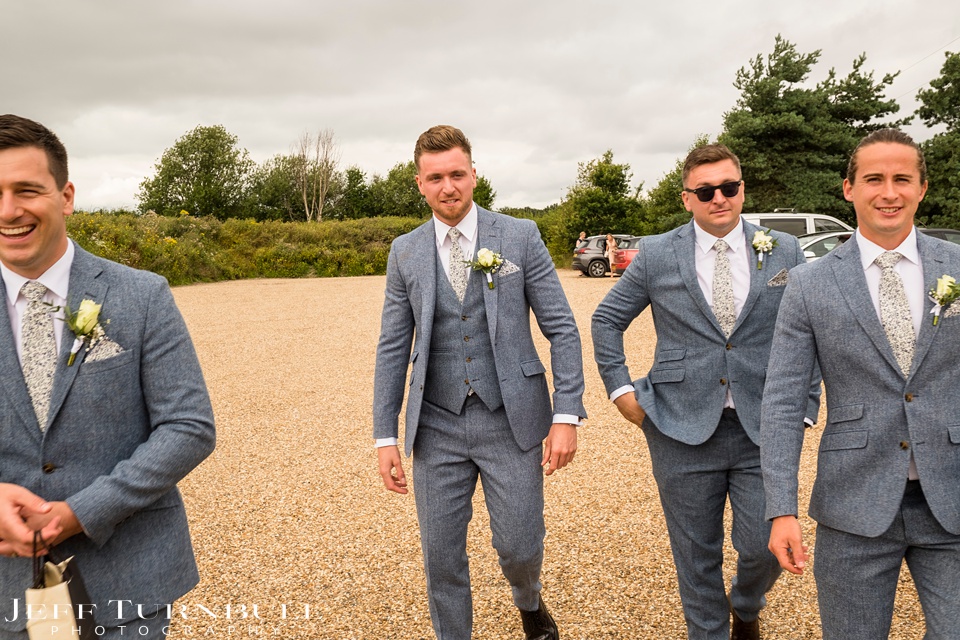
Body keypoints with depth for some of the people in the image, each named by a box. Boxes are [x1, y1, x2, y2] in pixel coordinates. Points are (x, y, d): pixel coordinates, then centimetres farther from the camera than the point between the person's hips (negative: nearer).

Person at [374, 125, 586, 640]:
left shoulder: (520, 237, -3)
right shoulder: (405, 253, 4)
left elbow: (561, 329, -3)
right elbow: (393, 348, 6)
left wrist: (567, 415, -10)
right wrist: (385, 436, 2)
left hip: (510, 420, -2)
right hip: (438, 426, 2)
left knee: (520, 548, 7)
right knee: (440, 557, 9)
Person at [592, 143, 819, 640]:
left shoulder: (785, 252, 2)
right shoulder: (656, 254, -1)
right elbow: (607, 319, 7)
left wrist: (805, 404, 2)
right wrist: (619, 388, 0)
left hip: (764, 430, 1)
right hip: (684, 430, 0)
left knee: (766, 548, 3)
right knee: (696, 556, 10)